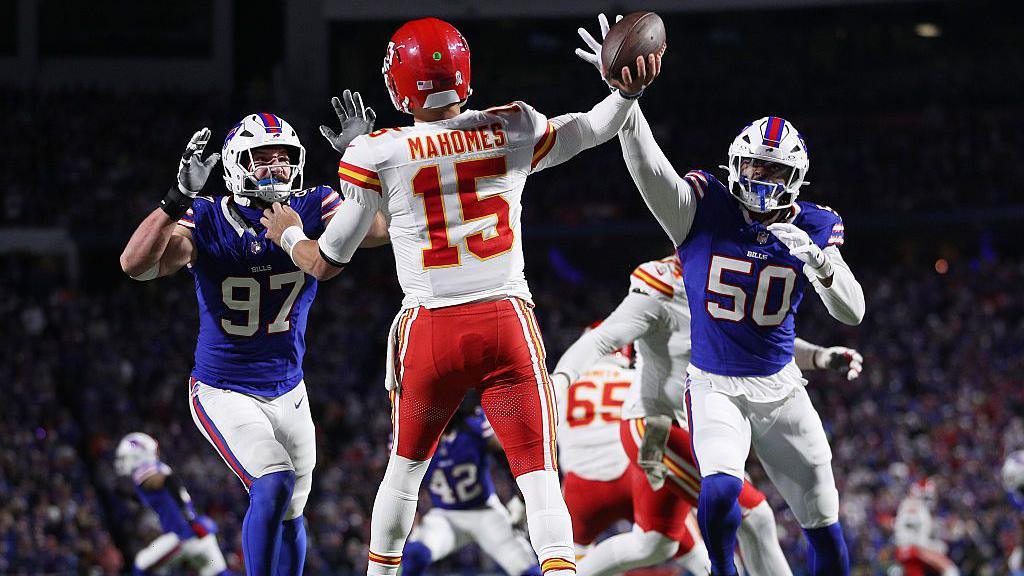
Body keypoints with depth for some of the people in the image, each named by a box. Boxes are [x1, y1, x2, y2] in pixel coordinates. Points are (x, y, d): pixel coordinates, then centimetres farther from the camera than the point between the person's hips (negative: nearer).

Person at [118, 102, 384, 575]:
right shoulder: (208, 221, -17)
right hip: (223, 391, -5)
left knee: (288, 515, 15)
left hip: (287, 392, 5)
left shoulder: (312, 211, -8)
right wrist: (178, 199, -42)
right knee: (273, 485, -26)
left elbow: (381, 228, -20)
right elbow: (137, 265, -31)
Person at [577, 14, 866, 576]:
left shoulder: (813, 228, -4)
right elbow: (648, 164, -29)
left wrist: (818, 264, -31)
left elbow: (852, 312, -10)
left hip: (780, 391, 3)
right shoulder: (702, 210, -12)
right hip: (713, 389, -3)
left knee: (823, 521, 7)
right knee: (720, 492, -27)